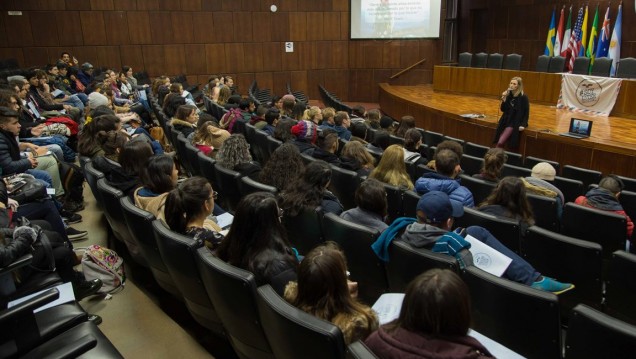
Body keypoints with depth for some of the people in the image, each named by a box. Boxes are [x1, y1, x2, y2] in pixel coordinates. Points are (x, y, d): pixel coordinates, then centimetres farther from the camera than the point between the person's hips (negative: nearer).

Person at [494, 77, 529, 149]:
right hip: (506, 121, 5)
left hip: (515, 123, -5)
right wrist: (504, 99, -11)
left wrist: (523, 125, -17)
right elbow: (503, 110, 4)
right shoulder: (509, 95, 3)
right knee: (498, 142, -9)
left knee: (500, 142, -21)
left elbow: (526, 113, -7)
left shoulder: (523, 97, -11)